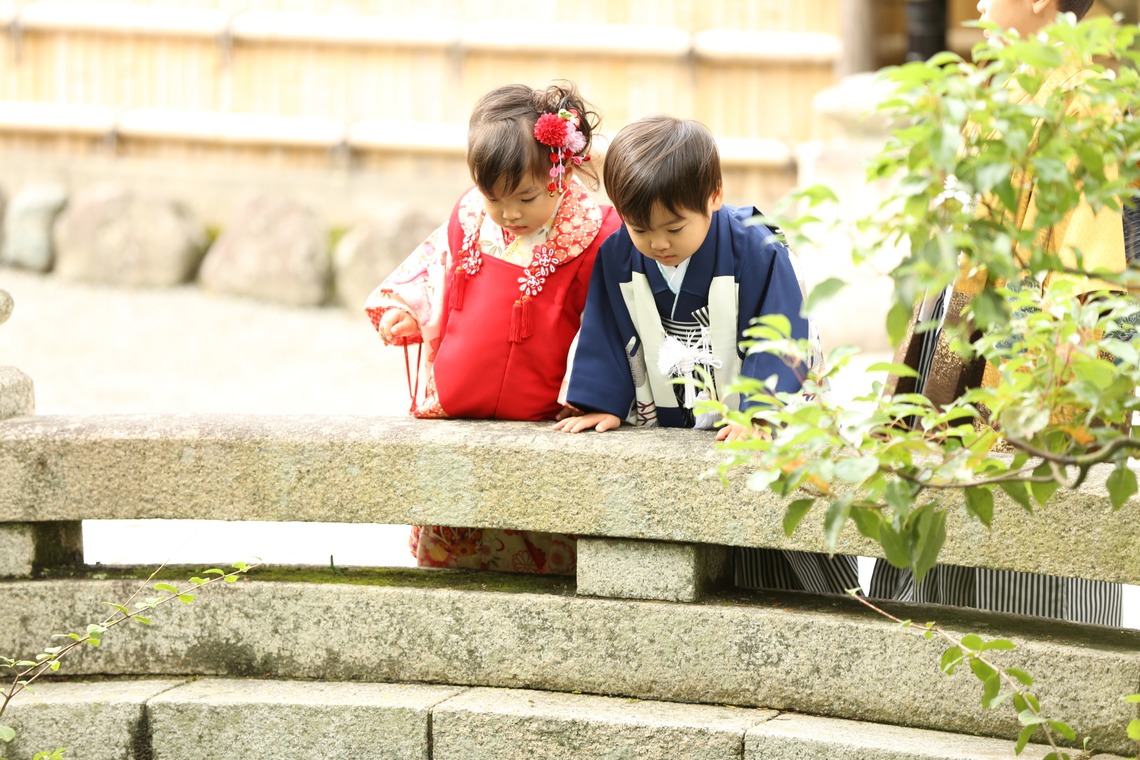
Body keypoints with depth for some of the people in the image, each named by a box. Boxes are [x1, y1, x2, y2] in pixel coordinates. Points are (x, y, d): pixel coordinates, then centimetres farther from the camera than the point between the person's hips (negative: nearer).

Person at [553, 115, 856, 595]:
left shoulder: (757, 250, -15)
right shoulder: (617, 257, -4)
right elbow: (604, 336, 5)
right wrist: (602, 405, -4)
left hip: (740, 432, -3)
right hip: (660, 430, 3)